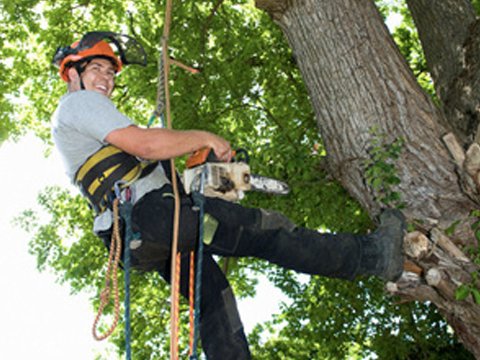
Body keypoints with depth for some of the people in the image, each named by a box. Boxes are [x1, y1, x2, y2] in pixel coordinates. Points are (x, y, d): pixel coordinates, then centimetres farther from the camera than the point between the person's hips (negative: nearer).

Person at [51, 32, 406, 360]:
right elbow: (143, 144, -18)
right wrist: (204, 138, -8)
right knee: (263, 228, -11)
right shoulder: (78, 102, -3)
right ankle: (372, 255, -10)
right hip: (150, 213, -11)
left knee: (212, 295, 13)